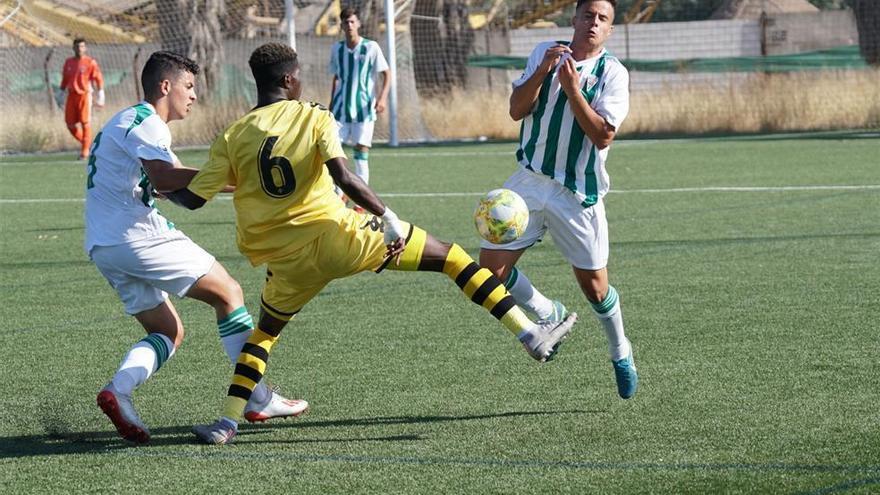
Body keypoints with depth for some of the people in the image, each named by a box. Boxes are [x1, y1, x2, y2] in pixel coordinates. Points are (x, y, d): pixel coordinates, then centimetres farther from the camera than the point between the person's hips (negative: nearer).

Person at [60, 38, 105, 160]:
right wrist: (61, 94, 17)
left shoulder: (90, 62, -2)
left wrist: (100, 95, -8)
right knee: (70, 123, 1)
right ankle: (85, 143, 21)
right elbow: (64, 80, 18)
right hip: (71, 95, 5)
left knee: (85, 123, -7)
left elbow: (98, 78, -3)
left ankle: (85, 152, 0)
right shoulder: (68, 62, 12)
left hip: (85, 96, -5)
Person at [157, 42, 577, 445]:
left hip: (288, 263, 3)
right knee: (447, 255, 8)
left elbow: (192, 197, 3)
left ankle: (227, 422, 15)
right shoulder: (314, 118, -4)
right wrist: (386, 216, -18)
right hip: (338, 237, -3)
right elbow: (342, 176, -20)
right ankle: (531, 336, 2)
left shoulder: (232, 138, 3)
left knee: (265, 332, 29)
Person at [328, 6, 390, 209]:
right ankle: (339, 195, 13)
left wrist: (382, 97, -18)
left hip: (364, 109, -4)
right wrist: (331, 105, 17)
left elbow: (387, 74, -5)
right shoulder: (337, 48, 7)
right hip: (341, 108, 4)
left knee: (361, 154, -5)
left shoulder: (371, 47, -6)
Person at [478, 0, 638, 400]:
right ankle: (549, 315, 20)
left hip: (579, 193, -3)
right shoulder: (544, 53, 4)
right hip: (529, 182, 3)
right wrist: (542, 71, -15)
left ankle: (620, 352, 29)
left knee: (594, 287, 2)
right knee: (491, 266, -6)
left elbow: (603, 136, -16)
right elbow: (516, 110, -1)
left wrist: (572, 89, -22)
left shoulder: (613, 73, -7)